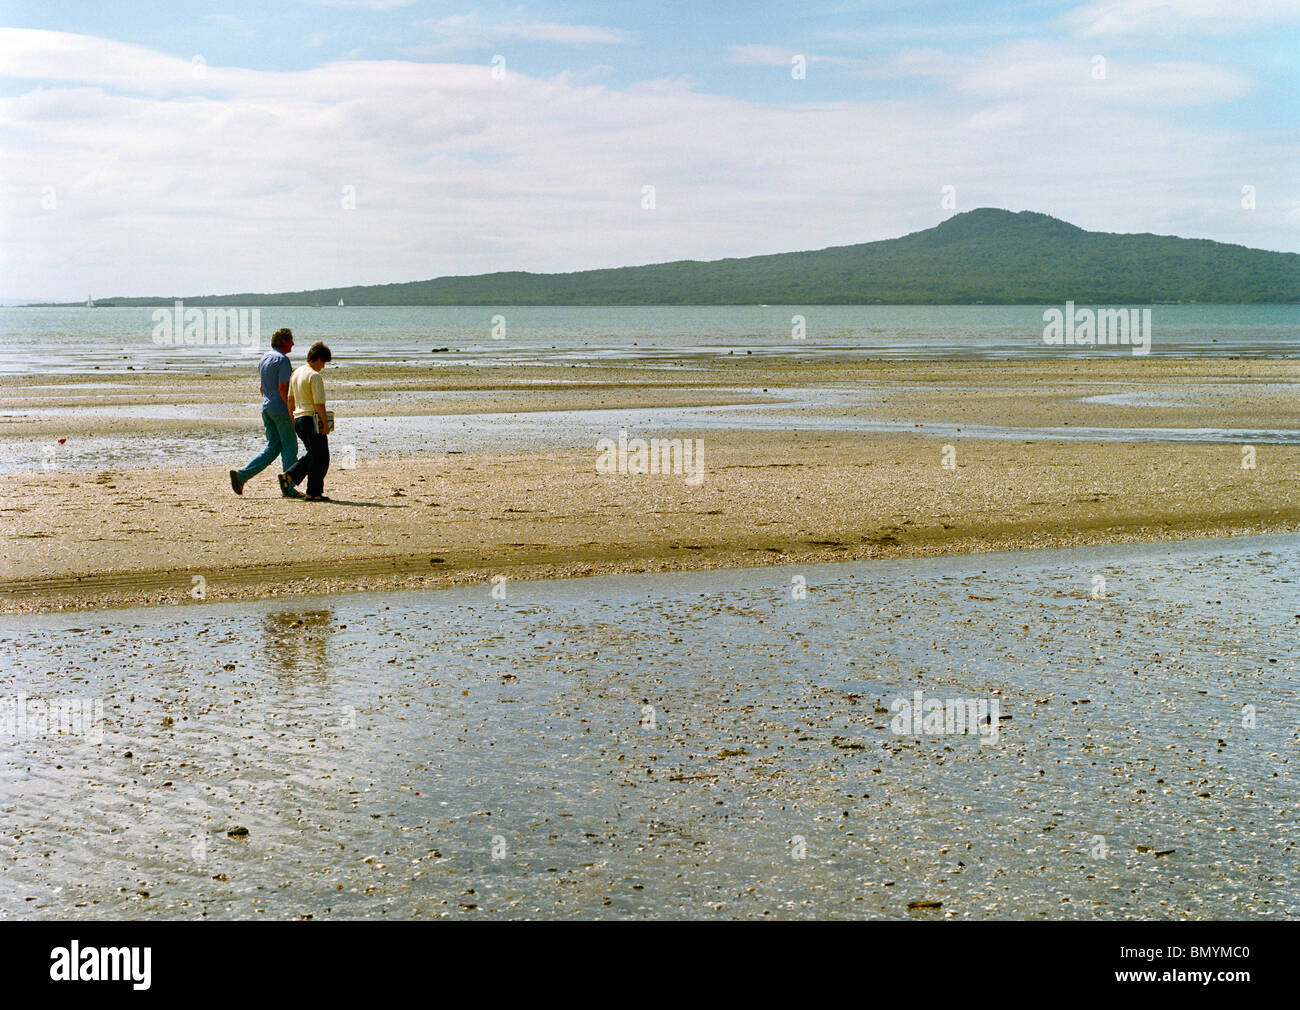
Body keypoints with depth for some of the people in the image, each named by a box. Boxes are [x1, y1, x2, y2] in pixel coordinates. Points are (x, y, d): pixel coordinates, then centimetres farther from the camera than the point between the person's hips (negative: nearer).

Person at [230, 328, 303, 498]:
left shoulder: (264, 358, 14)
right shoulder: (283, 359, -13)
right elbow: (282, 388, -20)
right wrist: (292, 411, -18)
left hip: (266, 408, 8)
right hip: (281, 409, -8)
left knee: (272, 448, 10)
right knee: (290, 447, 2)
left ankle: (241, 475, 0)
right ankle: (288, 488, 5)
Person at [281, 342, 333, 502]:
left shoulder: (296, 373, 12)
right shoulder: (314, 376, -15)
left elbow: (290, 399, 19)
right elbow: (319, 403, -19)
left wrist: (293, 419, 26)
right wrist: (326, 424, -16)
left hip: (298, 419, 9)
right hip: (312, 419, -9)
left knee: (312, 455, 18)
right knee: (320, 458, 0)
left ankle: (289, 476, 7)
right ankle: (314, 493, 2)